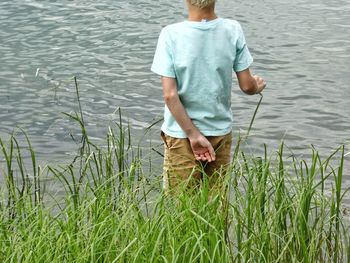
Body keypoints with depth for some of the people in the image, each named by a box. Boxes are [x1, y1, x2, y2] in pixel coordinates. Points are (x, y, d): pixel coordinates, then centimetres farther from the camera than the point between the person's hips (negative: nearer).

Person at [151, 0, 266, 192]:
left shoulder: (171, 35, -16)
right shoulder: (233, 31, -11)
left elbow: (170, 95, -18)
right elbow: (247, 86, -4)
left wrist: (193, 135, -12)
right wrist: (258, 87, 19)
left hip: (182, 134, -2)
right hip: (221, 132, 2)